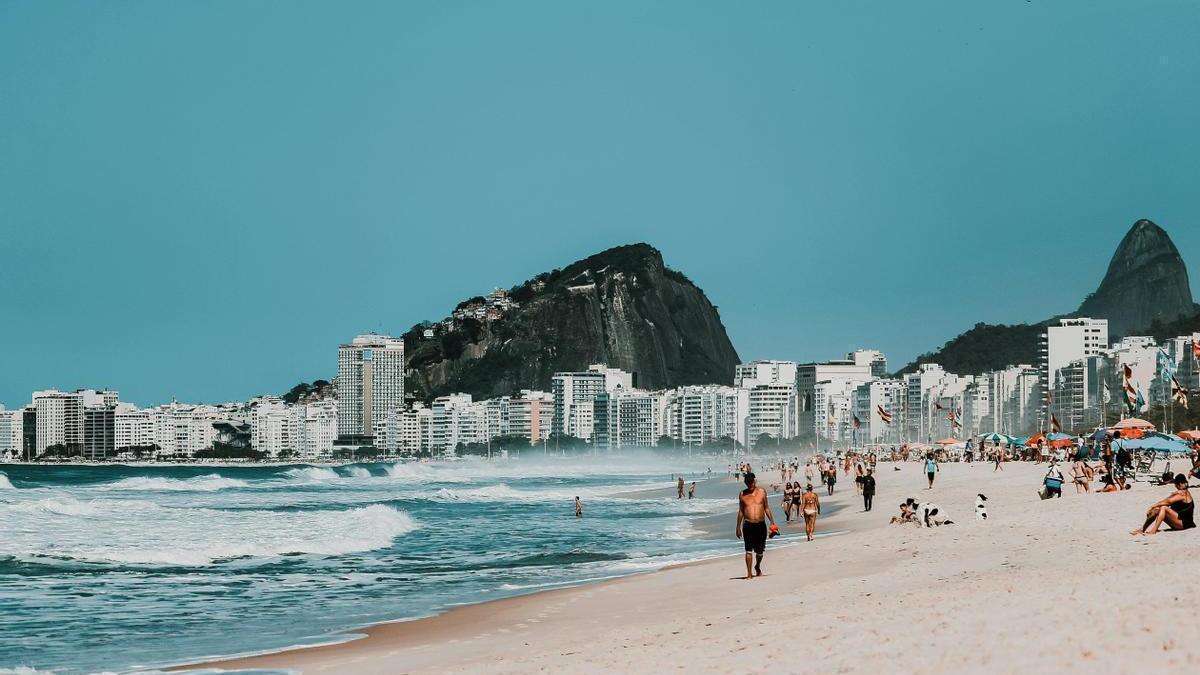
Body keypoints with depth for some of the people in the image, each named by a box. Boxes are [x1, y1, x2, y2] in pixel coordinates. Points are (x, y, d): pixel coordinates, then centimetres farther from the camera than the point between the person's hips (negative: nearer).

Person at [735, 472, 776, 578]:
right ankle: (749, 573, -5)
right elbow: (740, 511, 10)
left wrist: (772, 522, 7)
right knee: (749, 550, -8)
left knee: (760, 550, 11)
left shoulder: (762, 492, 5)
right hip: (748, 525, -1)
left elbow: (766, 508, 11)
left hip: (761, 525, 1)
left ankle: (757, 567, 37)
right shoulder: (742, 494, 4)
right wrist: (738, 527, 9)